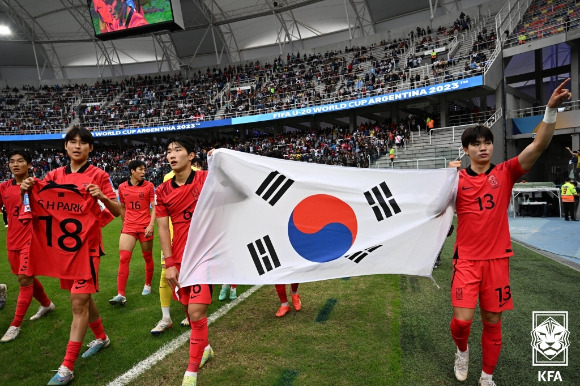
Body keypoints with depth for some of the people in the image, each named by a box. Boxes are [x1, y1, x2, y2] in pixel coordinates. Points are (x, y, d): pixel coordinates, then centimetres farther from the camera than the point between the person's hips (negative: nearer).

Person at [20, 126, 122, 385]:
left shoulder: (99, 176, -6)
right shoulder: (54, 175, 7)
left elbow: (117, 212, -8)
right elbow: (36, 205, 13)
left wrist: (102, 197, -26)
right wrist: (26, 190, -6)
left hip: (86, 245, -5)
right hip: (61, 247, 6)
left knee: (79, 302, -5)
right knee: (82, 297, 18)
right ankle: (101, 337, 39)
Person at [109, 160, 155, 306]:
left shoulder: (149, 186, -1)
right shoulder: (122, 187, 5)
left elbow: (154, 207, -5)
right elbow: (122, 207, 18)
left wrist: (151, 225, -16)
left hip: (145, 227, -1)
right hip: (128, 227, 2)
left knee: (148, 257, 9)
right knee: (123, 258, -8)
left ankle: (148, 285, 30)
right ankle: (121, 295, -7)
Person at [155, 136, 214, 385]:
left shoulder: (206, 178, -5)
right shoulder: (163, 191, 4)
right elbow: (162, 228, 3)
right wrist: (169, 263, -3)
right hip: (179, 259, 4)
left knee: (197, 311, -9)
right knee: (188, 308, 15)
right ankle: (204, 348, 42)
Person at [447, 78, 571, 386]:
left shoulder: (505, 173, 1)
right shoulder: (458, 180, 1)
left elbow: (539, 144, -10)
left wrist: (551, 109, -22)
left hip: (497, 259, 1)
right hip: (467, 259, -1)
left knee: (492, 322, 9)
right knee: (462, 320, -8)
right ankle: (462, 350, 26)